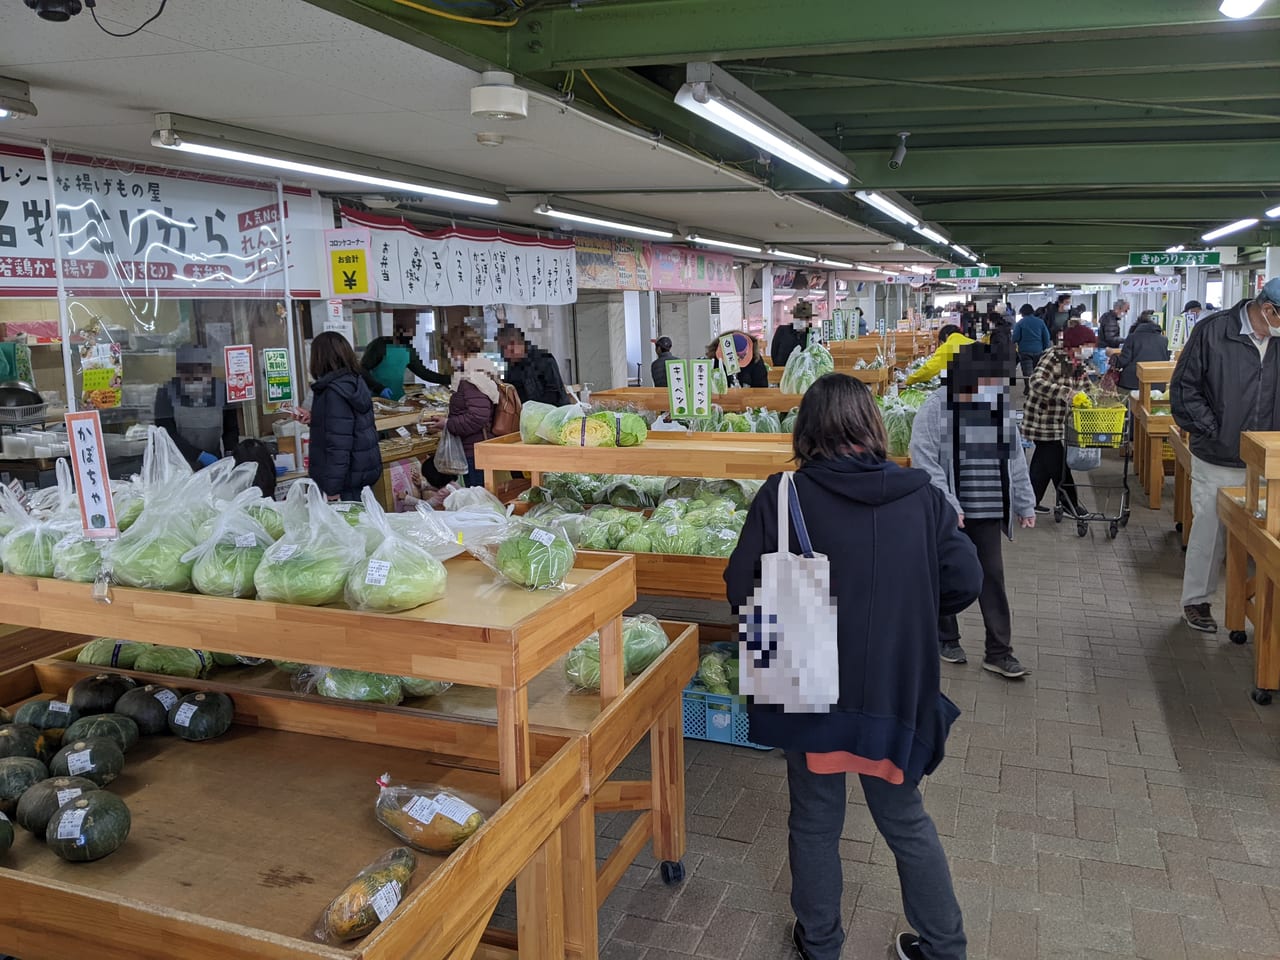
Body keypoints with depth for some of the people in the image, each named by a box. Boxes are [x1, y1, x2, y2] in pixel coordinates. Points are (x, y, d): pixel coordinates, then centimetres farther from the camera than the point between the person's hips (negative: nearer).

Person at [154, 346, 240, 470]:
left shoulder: (222, 390, -2)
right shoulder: (166, 393, -7)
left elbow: (231, 428, 5)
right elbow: (167, 433, -14)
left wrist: (229, 455, -13)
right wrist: (200, 455, -25)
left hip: (214, 462, 2)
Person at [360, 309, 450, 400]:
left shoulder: (408, 350, 8)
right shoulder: (379, 345, -10)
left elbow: (423, 372, 11)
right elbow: (362, 370, -13)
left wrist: (448, 380, 2)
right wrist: (379, 388, -26)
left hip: (398, 399, 5)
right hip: (378, 398, -5)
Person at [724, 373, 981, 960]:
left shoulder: (783, 497, -13)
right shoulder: (922, 497, -7)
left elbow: (740, 589, -10)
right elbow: (964, 583, -3)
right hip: (898, 688, 2)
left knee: (815, 821, 19)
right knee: (905, 818, 23)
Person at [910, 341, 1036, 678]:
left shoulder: (1001, 406, 3)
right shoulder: (935, 408, -14)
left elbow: (1015, 459, 10)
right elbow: (926, 463, -18)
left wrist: (1024, 504, 10)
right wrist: (948, 506, -22)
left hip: (987, 511, 4)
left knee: (992, 577, 5)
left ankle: (999, 651, 13)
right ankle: (946, 638, 30)